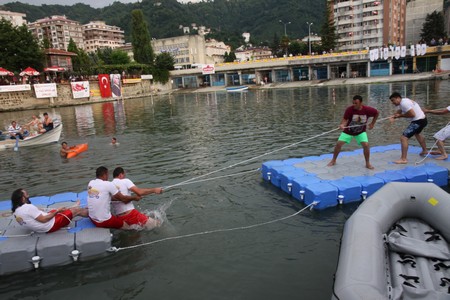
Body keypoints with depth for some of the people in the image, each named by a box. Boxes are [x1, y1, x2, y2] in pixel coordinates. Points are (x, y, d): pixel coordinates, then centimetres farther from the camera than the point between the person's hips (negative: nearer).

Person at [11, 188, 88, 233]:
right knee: (77, 210, 2)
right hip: (51, 225, -9)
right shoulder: (28, 207, -28)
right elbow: (44, 220, -24)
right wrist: (57, 211, -14)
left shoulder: (16, 211, 0)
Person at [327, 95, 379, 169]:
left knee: (366, 145, -17)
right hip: (348, 131, 0)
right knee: (338, 144, -8)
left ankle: (367, 163, 2)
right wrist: (342, 125, -47)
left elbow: (377, 113, -3)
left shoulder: (367, 110, -23)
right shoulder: (349, 109, -26)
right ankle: (333, 160, 14)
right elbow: (345, 119, -25)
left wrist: (372, 123, -2)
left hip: (360, 132, 0)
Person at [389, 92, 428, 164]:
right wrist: (394, 116, -13)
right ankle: (424, 151, 58)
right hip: (422, 120, 11)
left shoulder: (404, 103, -23)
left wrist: (401, 115, -16)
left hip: (418, 121, -11)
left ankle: (403, 159, -18)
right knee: (417, 133, 39)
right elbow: (398, 112, 8)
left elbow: (412, 114, -27)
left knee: (403, 138, -17)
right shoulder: (401, 102, 10)